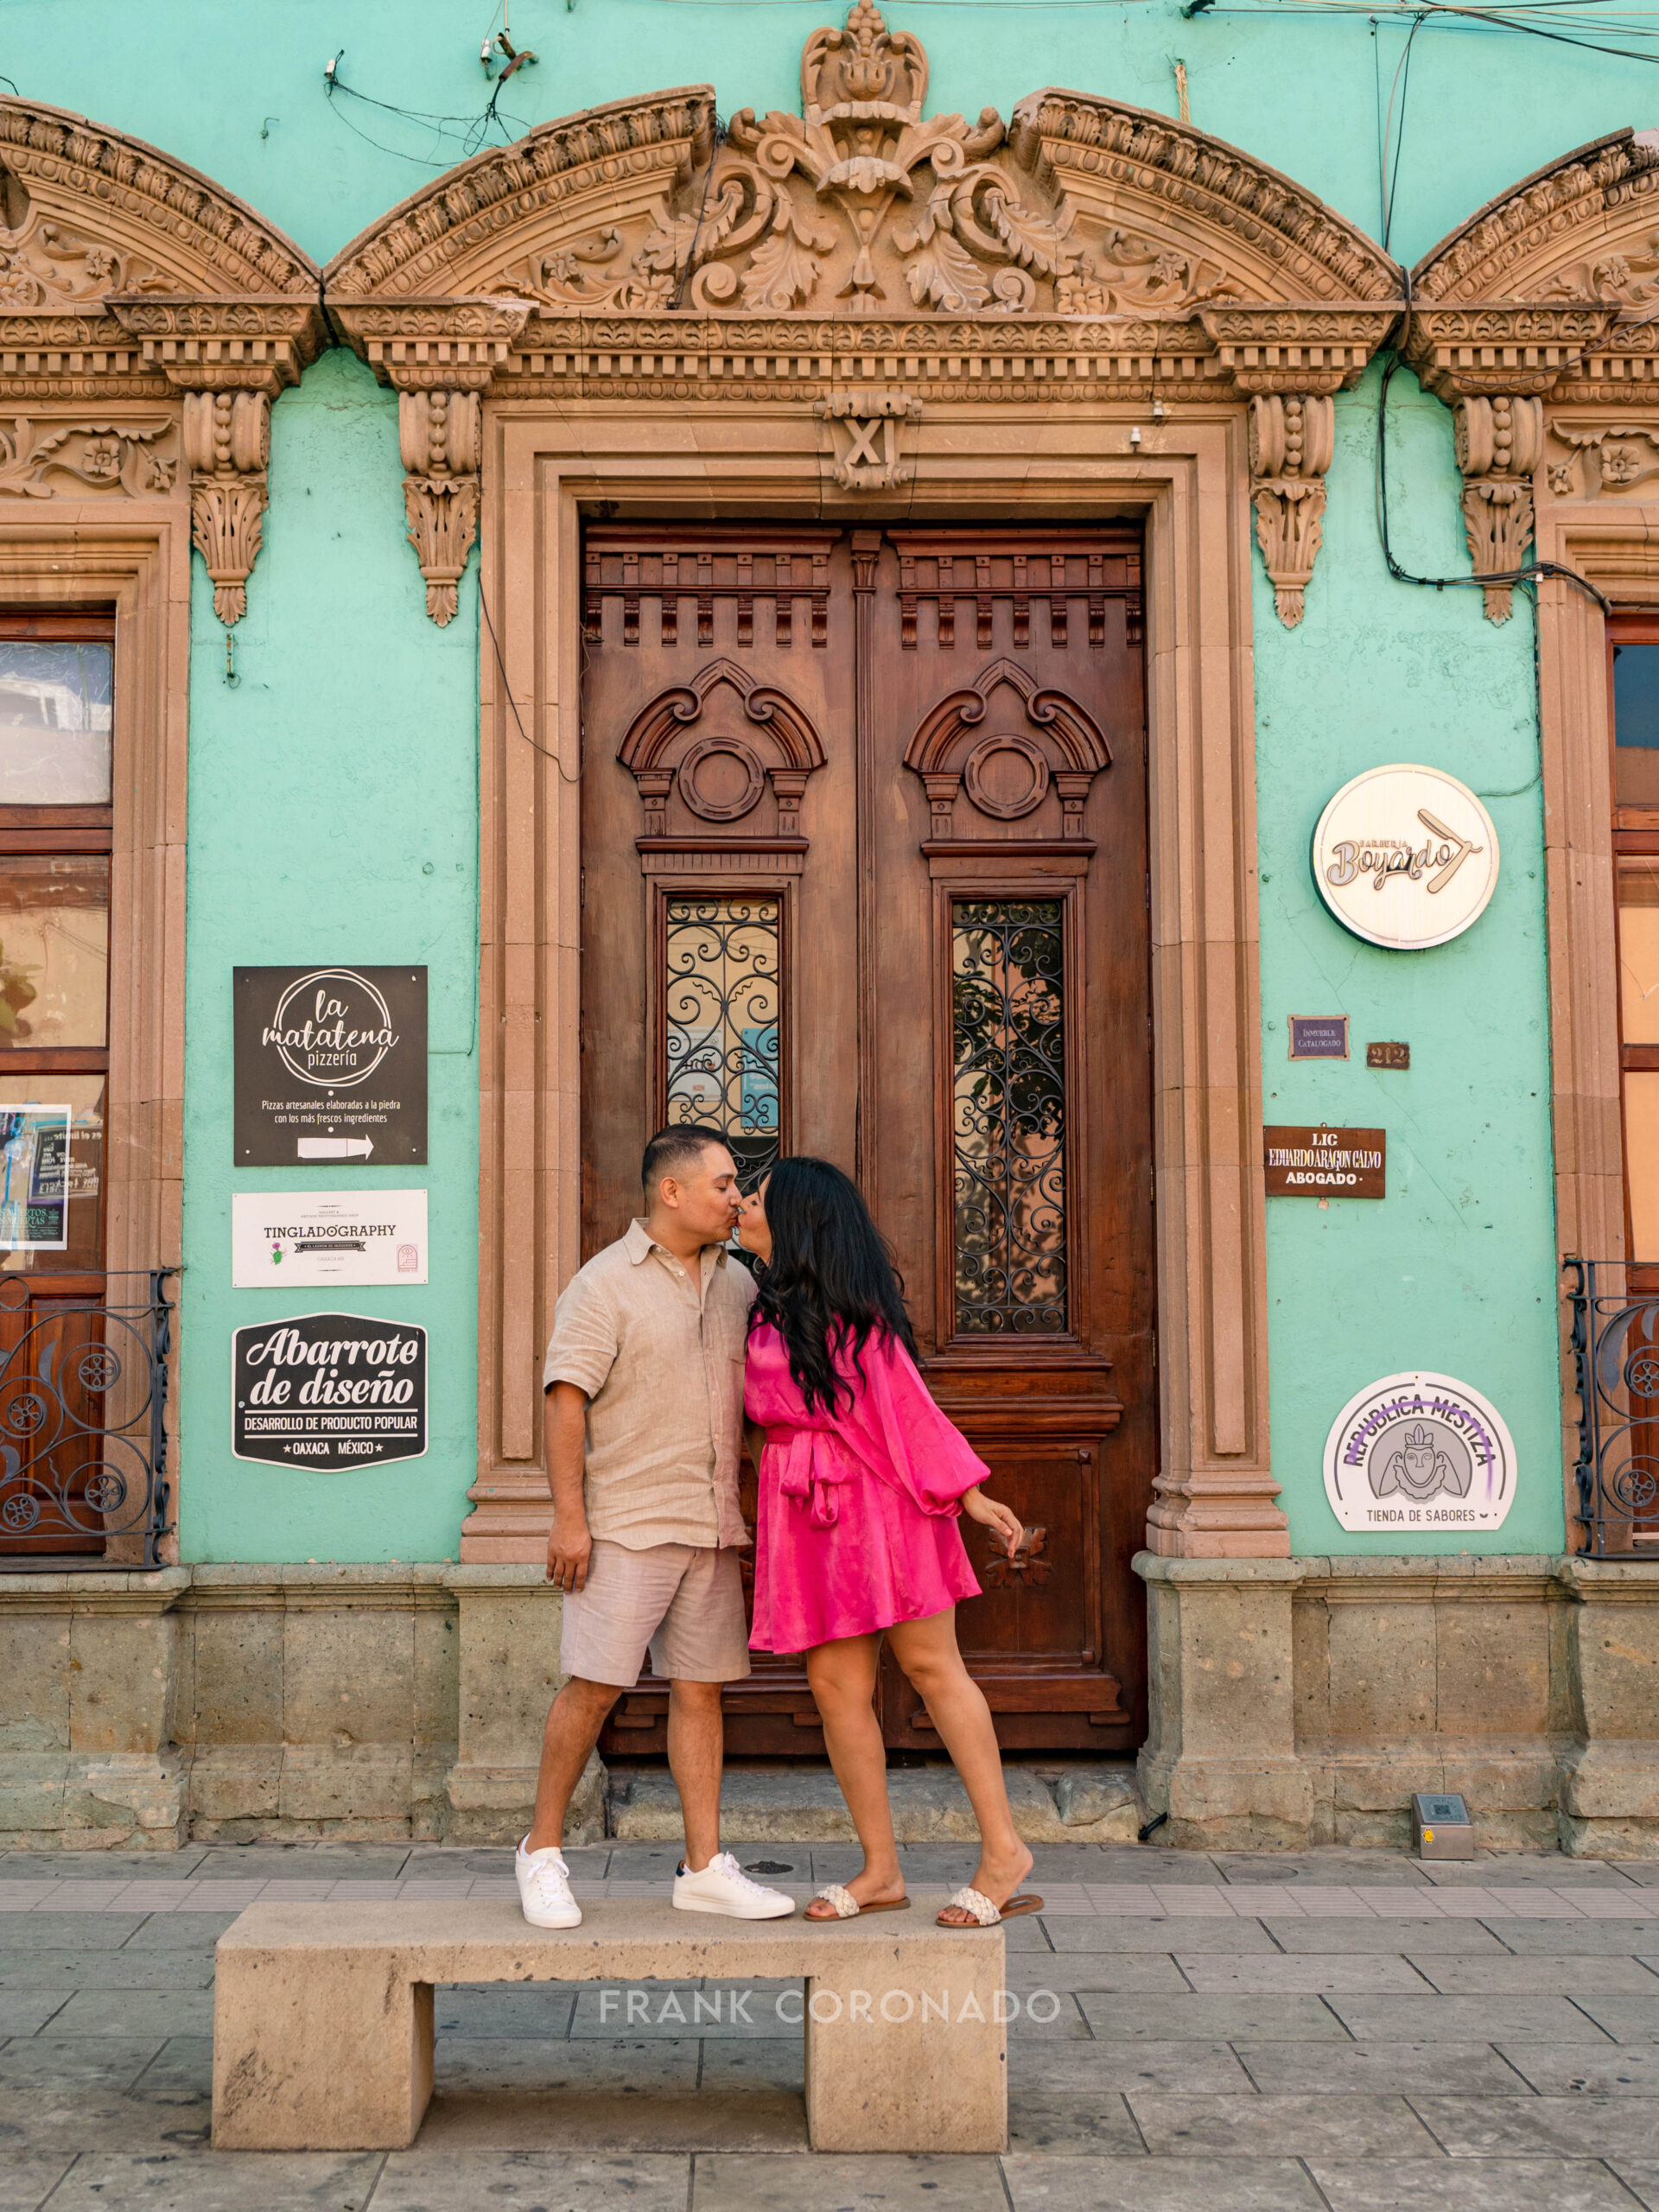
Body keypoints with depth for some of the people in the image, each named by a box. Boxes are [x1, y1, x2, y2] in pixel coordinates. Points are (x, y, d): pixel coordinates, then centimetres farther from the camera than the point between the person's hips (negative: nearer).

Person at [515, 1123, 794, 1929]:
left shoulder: (736, 1283, 13)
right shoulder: (605, 1283, -7)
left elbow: (754, 1400, 19)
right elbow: (567, 1399, -11)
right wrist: (568, 1515, -17)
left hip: (713, 1527, 6)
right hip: (626, 1524, -6)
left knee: (701, 1688, 7)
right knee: (594, 1684, -6)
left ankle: (705, 1869, 13)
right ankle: (542, 1853, 10)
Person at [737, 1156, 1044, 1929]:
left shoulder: (843, 1307, -7)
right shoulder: (766, 1308, 16)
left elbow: (906, 1405, -8)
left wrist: (968, 1495, -9)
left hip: (877, 1497, -7)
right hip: (806, 1510, 7)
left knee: (930, 1664, -5)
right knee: (836, 1682, 3)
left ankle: (1003, 1849, 1)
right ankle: (880, 1870, 9)